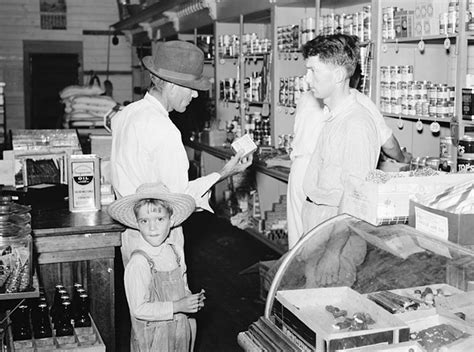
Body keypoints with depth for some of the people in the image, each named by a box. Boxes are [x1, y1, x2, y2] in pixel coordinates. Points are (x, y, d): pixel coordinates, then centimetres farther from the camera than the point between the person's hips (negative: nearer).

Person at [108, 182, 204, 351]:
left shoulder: (175, 248, -2)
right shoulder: (138, 263, -22)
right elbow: (139, 309, -22)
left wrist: (191, 298, -3)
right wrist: (178, 306, -23)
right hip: (151, 337, -6)